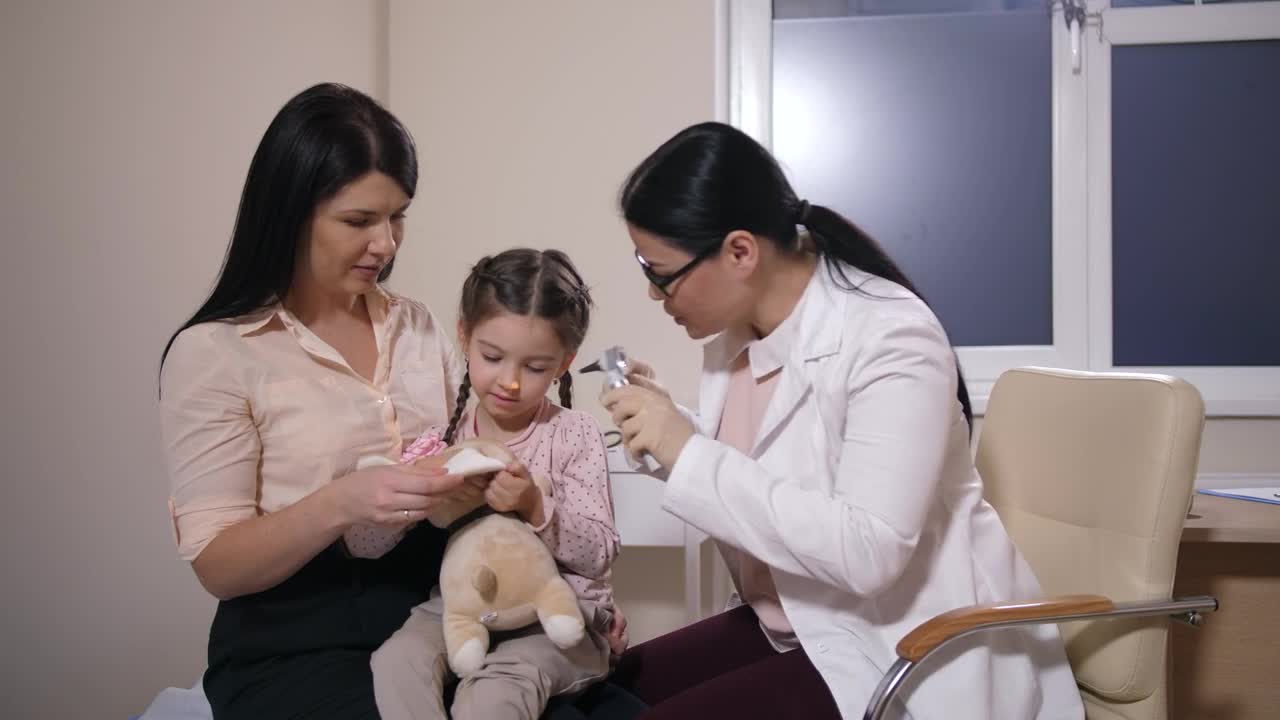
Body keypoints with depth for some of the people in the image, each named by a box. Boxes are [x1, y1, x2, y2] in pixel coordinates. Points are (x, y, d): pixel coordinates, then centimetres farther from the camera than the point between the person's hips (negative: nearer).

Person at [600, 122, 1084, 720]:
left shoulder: (891, 336, -22)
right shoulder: (734, 334, 1)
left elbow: (868, 552, -29)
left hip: (906, 647, -7)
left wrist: (692, 456, -29)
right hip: (791, 626, 8)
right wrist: (669, 432, -7)